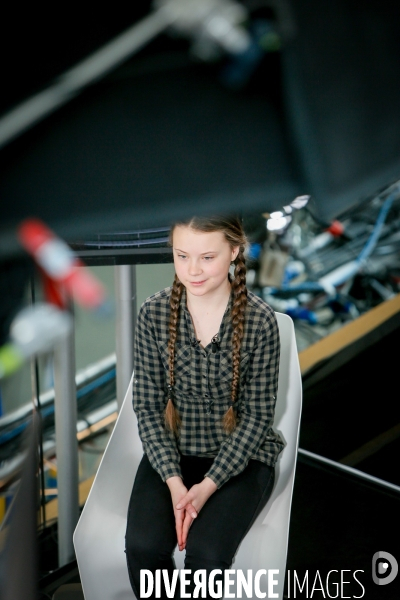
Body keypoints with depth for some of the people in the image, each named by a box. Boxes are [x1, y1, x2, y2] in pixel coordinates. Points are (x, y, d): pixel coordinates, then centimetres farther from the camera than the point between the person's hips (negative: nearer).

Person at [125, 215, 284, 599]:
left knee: (206, 554, -25)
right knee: (143, 546, -22)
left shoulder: (260, 321, -15)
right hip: (171, 452, 2)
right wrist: (174, 481, -16)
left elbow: (257, 415, -9)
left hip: (240, 458, -2)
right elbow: (147, 406, -4)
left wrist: (209, 485, -18)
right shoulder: (153, 314, -9)